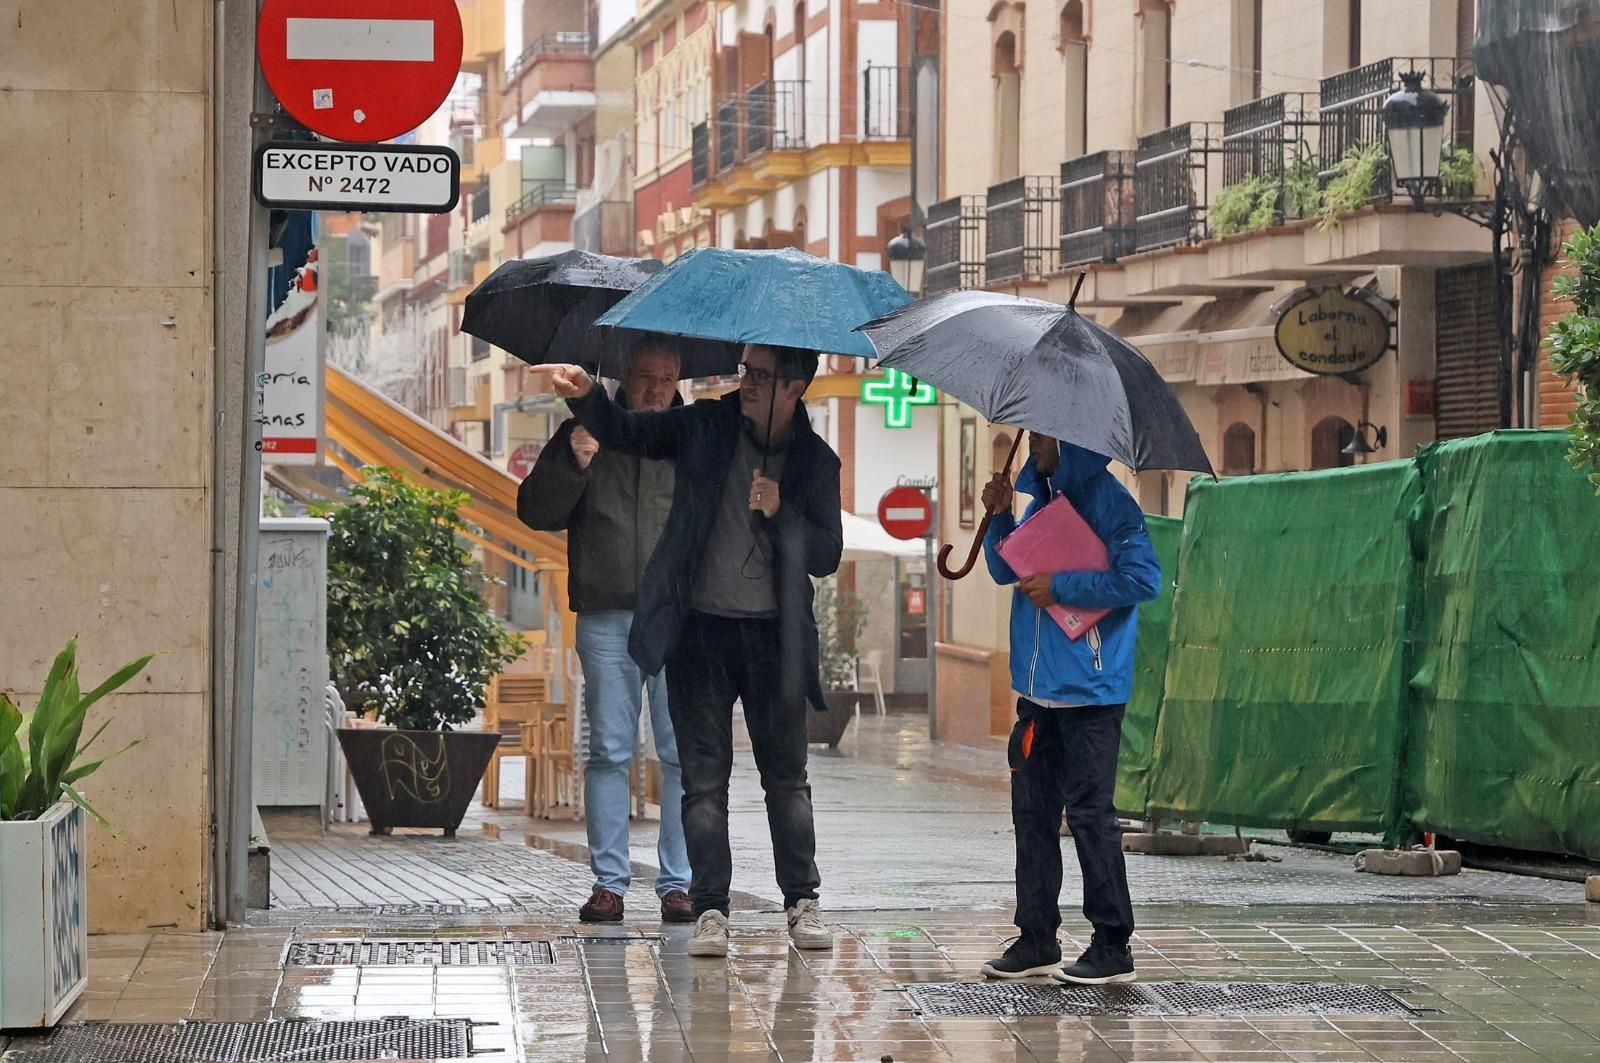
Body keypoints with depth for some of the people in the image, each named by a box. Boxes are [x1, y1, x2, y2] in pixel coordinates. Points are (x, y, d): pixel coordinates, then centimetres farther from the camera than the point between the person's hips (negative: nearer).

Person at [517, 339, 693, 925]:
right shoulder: (585, 433, 12)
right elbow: (535, 510, 6)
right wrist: (574, 465, -10)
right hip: (607, 618, 0)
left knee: (684, 753, -3)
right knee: (609, 751, 1)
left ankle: (678, 882, 3)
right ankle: (609, 881, 6)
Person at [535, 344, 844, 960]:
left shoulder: (815, 461, 4)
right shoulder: (708, 426, 4)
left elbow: (827, 556, 1)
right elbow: (626, 434, 2)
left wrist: (780, 512, -15)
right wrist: (586, 397, -17)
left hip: (772, 634, 0)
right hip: (700, 630, 0)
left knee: (786, 776, 5)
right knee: (704, 779, 0)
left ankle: (803, 902, 15)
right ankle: (710, 909, 3)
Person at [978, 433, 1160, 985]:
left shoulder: (1106, 500, -10)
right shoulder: (1041, 495, 16)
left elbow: (1143, 578, -19)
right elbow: (1005, 569, 22)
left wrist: (1060, 587, -16)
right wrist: (999, 517, 4)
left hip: (1089, 689, -8)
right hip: (1038, 686, 8)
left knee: (1089, 812, -6)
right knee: (1033, 810, 10)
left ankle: (1113, 947, 0)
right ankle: (1036, 939, 16)